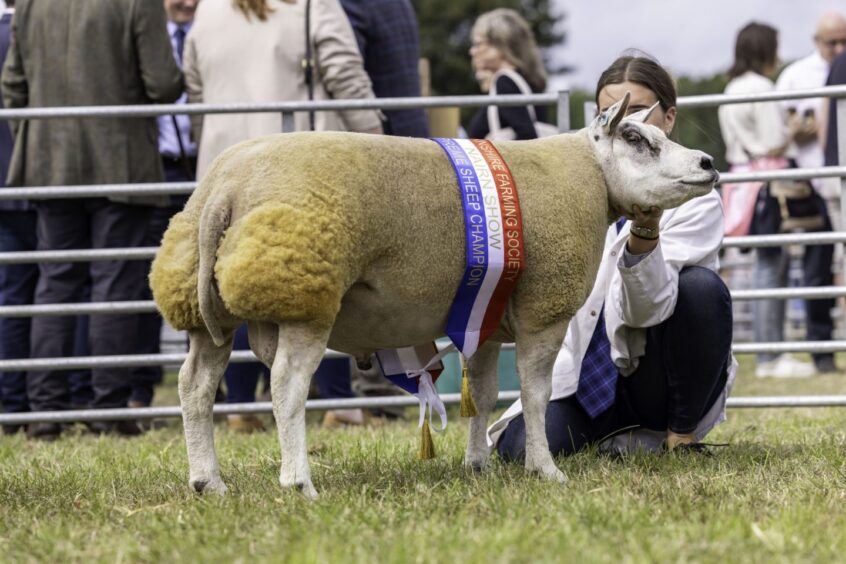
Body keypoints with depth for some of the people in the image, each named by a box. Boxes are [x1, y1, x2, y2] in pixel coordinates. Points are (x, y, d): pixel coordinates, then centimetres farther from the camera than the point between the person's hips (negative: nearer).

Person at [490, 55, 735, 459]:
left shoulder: (697, 200, -9)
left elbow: (647, 307, -23)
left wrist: (645, 229, -41)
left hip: (653, 378, -2)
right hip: (583, 372, 2)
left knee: (702, 287, -30)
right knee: (521, 449, -27)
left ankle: (681, 435, -12)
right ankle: (614, 437, 6)